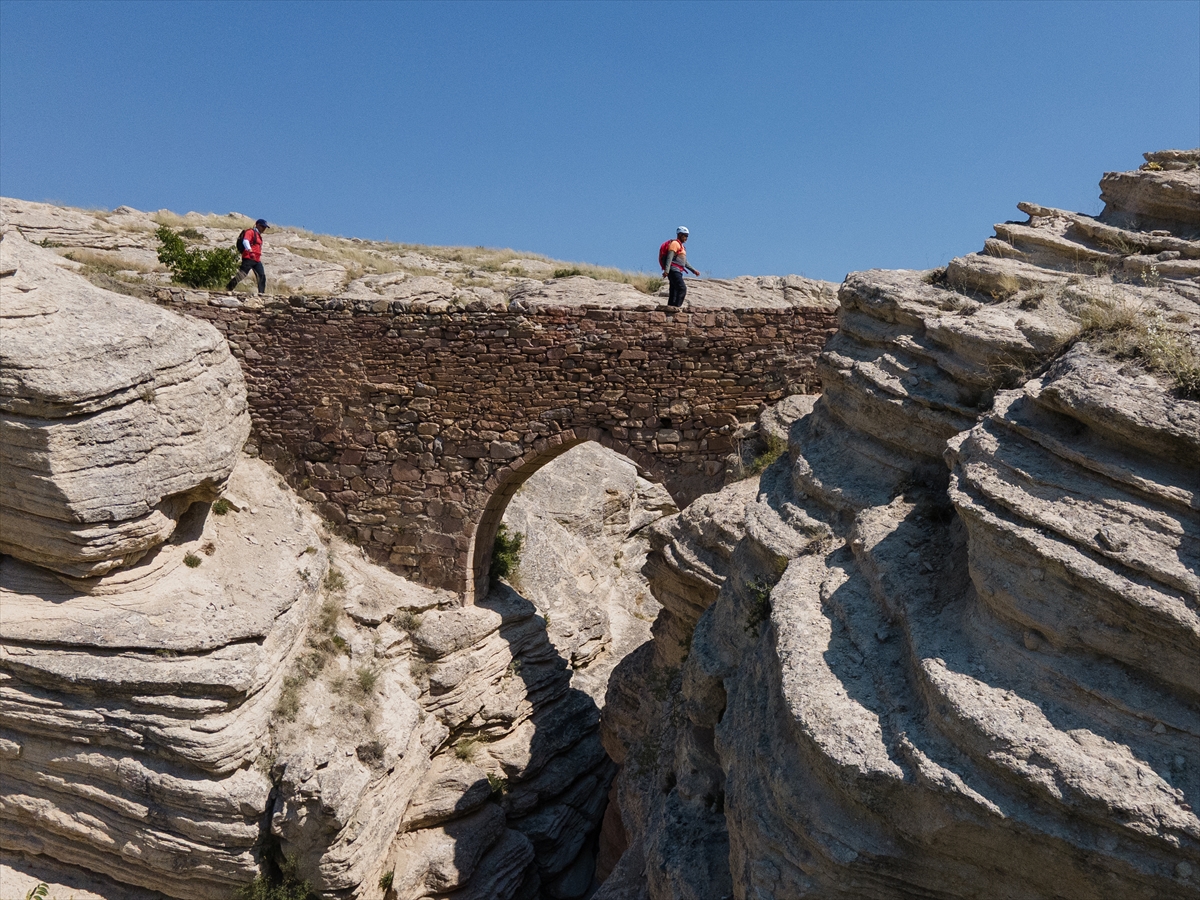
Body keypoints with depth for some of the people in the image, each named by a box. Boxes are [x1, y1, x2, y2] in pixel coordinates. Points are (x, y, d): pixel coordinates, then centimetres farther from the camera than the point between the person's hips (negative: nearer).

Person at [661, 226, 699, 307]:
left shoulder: (681, 246, 26)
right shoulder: (674, 243, -5)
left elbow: (685, 262, 31)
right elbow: (669, 258, -17)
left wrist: (693, 270, 25)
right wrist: (666, 270, -28)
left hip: (677, 272, 10)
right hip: (674, 270, -10)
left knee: (674, 292, 5)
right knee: (682, 288, -22)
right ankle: (677, 307, -28)